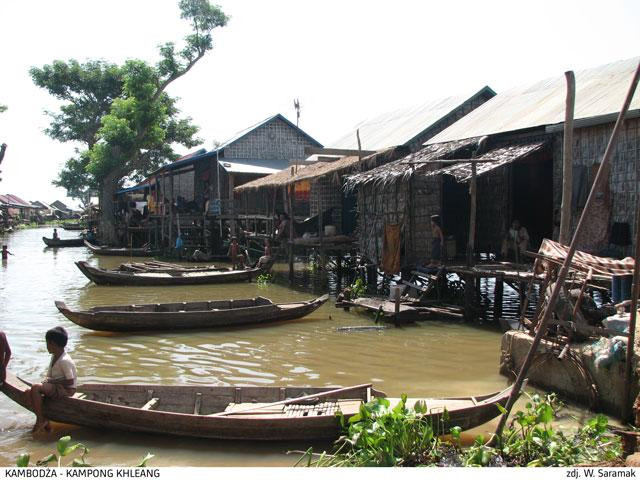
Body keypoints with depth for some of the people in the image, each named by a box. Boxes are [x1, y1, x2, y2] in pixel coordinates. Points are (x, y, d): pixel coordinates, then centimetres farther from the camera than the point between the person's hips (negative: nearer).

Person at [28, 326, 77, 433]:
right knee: (30, 392, -1)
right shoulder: (54, 357, 9)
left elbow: (70, 381, -23)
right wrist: (46, 381, -4)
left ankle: (40, 420, -14)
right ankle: (44, 422, 1)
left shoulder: (64, 361, -22)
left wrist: (52, 381, -16)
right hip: (55, 386, 10)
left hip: (66, 389, -10)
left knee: (35, 388, -24)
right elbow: (50, 376, 18)